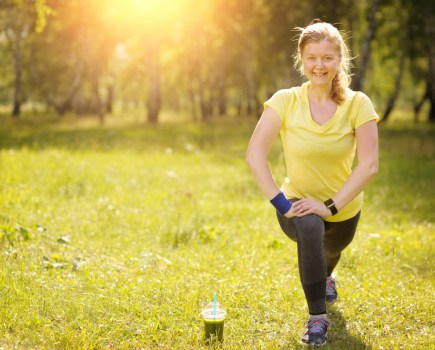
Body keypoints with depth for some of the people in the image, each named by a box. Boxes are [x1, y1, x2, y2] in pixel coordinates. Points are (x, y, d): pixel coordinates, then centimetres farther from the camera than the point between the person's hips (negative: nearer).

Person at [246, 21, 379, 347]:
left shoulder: (357, 104, -17)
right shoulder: (285, 100, -18)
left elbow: (369, 164, -21)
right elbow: (255, 154, -21)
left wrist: (330, 206, -27)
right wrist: (280, 202, -28)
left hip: (343, 206, 2)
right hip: (299, 202, -2)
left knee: (330, 252, 27)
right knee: (310, 228, -35)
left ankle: (326, 277, 69)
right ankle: (317, 317, -16)